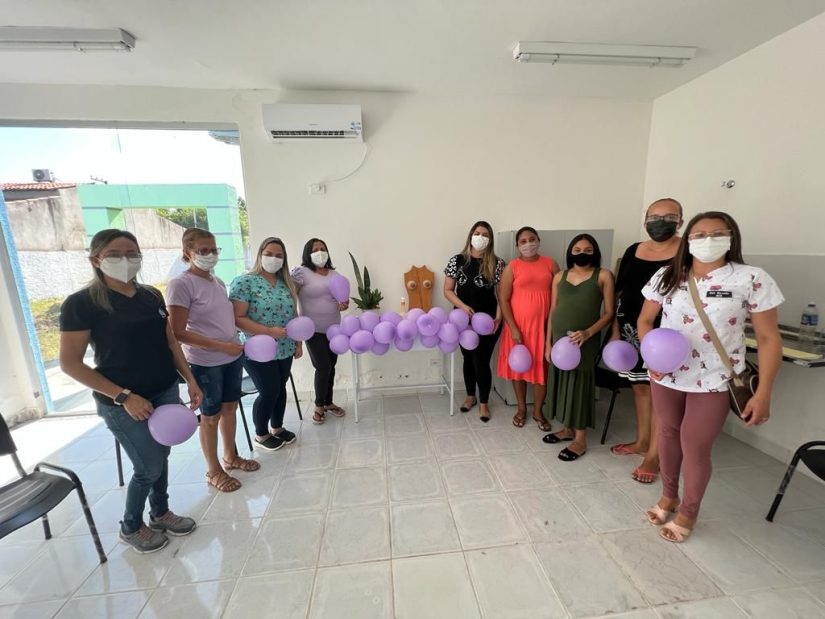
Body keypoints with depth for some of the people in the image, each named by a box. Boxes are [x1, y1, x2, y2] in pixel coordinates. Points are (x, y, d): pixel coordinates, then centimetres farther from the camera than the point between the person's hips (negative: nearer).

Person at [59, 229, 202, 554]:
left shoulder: (152, 296, 3)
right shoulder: (81, 303, -12)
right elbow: (70, 363, -12)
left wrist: (190, 380, 1)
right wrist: (123, 396, -17)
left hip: (166, 393, 5)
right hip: (125, 404, -5)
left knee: (160, 458, 19)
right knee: (148, 468, 7)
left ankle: (161, 513, 42)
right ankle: (131, 527, 35)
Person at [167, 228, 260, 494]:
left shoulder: (218, 282, 7)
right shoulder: (181, 285, -15)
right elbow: (178, 333, -18)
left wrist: (236, 344, 4)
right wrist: (221, 346, -20)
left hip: (232, 357, 7)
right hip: (206, 362, -6)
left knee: (230, 407, 18)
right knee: (211, 415, 9)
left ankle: (231, 457, 38)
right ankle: (213, 471, 29)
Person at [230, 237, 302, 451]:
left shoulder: (286, 283, 7)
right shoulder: (244, 282, -11)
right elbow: (237, 318, -17)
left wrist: (298, 343, 10)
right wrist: (269, 331, -23)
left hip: (285, 350, 6)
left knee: (280, 389, 16)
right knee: (269, 392, 3)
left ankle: (277, 427, 37)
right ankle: (261, 435, 28)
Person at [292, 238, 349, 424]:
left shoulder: (334, 274, 9)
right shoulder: (301, 272, -9)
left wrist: (343, 305, -7)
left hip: (334, 328, 5)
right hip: (314, 330, -5)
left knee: (331, 366, 12)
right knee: (323, 367, -6)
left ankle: (328, 402, 29)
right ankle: (319, 405, 18)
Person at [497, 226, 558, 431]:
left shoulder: (550, 264, 4)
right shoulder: (512, 267, -4)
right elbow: (503, 299, -7)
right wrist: (513, 328, -13)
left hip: (544, 324, 2)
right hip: (518, 325, -1)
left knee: (542, 367, 8)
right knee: (519, 366, 10)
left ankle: (538, 411, 28)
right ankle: (522, 409, 30)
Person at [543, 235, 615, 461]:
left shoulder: (603, 276, -1)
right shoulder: (560, 277, 8)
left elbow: (609, 313, -3)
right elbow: (553, 311, 10)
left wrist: (588, 332, -18)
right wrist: (548, 342, 7)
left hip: (585, 340, -4)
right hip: (559, 339, 4)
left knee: (580, 384, 3)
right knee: (562, 382, 12)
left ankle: (580, 440, 18)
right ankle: (567, 429, 30)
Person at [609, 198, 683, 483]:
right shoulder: (633, 251, 9)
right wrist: (616, 330, 7)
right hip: (632, 331, 5)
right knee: (640, 387, 15)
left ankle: (654, 455, 15)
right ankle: (641, 441, 32)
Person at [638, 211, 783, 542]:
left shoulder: (752, 279, -9)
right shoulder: (666, 276, -2)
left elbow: (768, 339, -6)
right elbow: (644, 321, 6)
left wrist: (763, 393, -9)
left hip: (714, 381, -2)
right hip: (666, 375, 3)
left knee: (695, 446, 6)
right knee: (668, 434, 17)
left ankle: (688, 512, 32)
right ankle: (669, 496, 41)